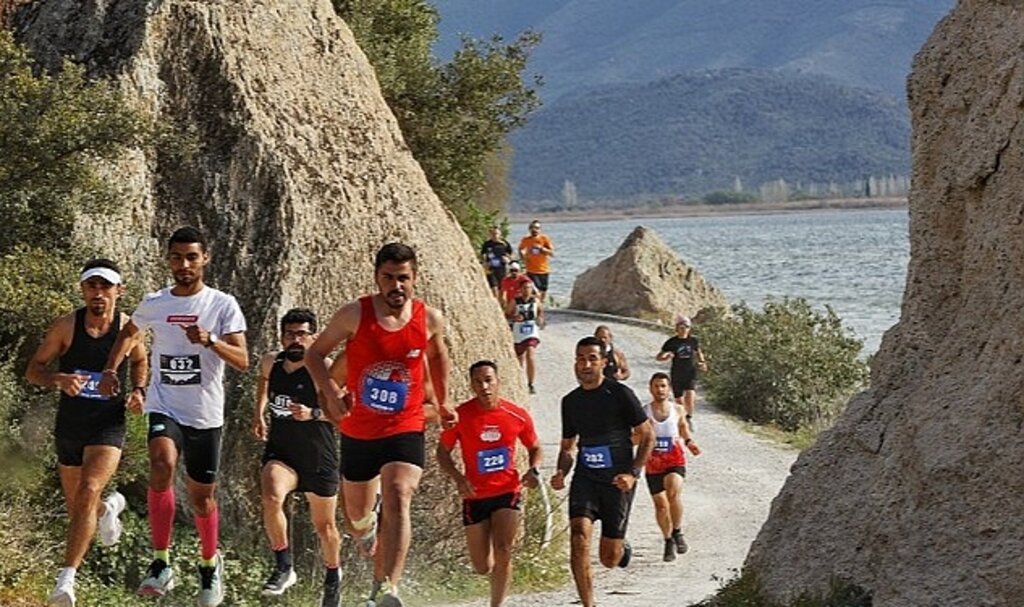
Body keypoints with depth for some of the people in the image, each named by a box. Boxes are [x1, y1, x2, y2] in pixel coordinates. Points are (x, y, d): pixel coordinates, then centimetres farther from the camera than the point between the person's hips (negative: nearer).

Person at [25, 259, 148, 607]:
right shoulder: (65, 327, -9)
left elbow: (140, 361, 16)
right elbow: (33, 370, -4)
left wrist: (138, 391, -2)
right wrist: (58, 379, -25)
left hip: (108, 426, -2)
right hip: (69, 428, 2)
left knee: (89, 492, -24)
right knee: (77, 509, 15)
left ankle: (66, 579, -23)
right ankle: (110, 507, 54)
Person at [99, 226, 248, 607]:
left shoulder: (223, 305, -5)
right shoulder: (154, 304, 5)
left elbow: (242, 361, -12)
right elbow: (128, 333, 26)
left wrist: (210, 341, -29)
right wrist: (111, 369, 9)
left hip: (206, 415, 0)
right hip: (164, 408, 0)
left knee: (201, 499, 9)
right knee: (162, 465, -30)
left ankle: (209, 563, 39)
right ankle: (161, 564, -24)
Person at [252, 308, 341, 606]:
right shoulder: (271, 362, -2)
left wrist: (313, 414, -31)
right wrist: (259, 413, 14)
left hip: (319, 458, -2)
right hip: (280, 452, 2)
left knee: (324, 525, 14)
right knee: (271, 498, -30)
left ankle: (333, 576, 43)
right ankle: (283, 567, -16)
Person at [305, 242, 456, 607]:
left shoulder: (429, 320, -4)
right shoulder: (354, 315, -11)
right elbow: (315, 354, -1)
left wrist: (442, 401, 19)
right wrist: (330, 391, -18)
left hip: (406, 429, -1)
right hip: (358, 431, 1)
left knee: (398, 500, -25)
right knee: (357, 514, 17)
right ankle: (365, 527, 58)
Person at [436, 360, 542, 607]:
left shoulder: (518, 416, -4)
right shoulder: (460, 416, -9)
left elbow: (535, 448, 13)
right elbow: (443, 452, 1)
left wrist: (534, 471, -8)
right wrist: (458, 477, -16)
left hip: (507, 492, 0)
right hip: (474, 496, 0)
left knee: (503, 551, -20)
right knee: (482, 567, 5)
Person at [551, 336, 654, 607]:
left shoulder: (620, 394, -7)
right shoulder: (570, 401, 8)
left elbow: (647, 436, -3)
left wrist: (633, 473, -14)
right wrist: (561, 473, 0)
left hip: (617, 481, -3)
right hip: (585, 478, 3)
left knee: (609, 559, 0)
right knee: (579, 534, -23)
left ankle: (622, 546, 40)